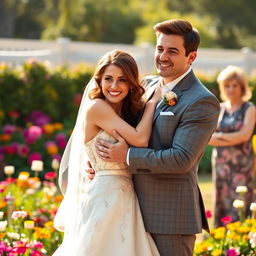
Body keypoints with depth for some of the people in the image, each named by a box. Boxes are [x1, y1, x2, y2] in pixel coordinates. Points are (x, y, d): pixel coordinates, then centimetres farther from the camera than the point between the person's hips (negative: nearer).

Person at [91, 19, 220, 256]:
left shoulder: (203, 102, -14)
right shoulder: (148, 85, 10)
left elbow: (181, 159, -21)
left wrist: (127, 155, -17)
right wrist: (101, 162, 2)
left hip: (172, 213, -7)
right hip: (139, 208, 7)